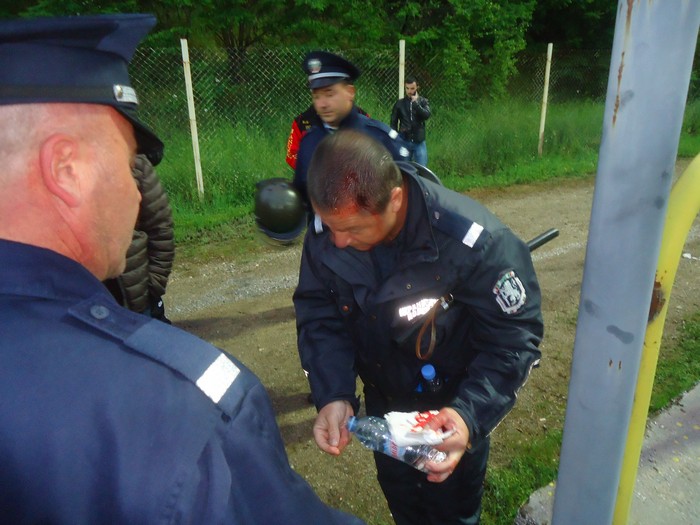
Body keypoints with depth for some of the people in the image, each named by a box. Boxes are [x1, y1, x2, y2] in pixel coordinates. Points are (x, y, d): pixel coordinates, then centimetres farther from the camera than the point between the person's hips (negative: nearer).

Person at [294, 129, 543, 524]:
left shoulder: (474, 241, -35)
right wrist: (333, 394, -27)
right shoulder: (325, 232, -22)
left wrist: (471, 413, -41)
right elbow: (319, 316, -13)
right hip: (383, 402, 4)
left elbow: (514, 340, -26)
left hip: (453, 408, -3)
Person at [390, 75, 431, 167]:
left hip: (419, 142, 0)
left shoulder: (423, 101, 5)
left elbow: (427, 115, -13)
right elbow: (393, 123, 6)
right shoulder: (400, 103, 5)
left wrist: (416, 102, -18)